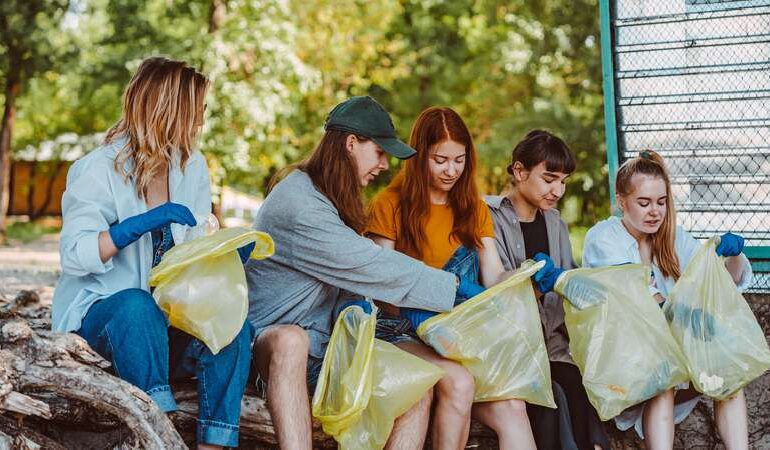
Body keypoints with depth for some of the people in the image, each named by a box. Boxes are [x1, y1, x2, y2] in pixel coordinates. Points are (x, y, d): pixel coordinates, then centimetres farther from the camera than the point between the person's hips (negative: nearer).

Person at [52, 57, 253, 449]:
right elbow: (74, 255, -19)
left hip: (169, 319, 5)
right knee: (137, 306, -37)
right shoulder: (98, 170, -10)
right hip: (100, 315, -5)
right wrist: (143, 223, -29)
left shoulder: (192, 166, 8)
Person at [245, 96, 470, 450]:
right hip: (273, 337, -8)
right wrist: (453, 287, -16)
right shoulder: (298, 204, -19)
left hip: (324, 346, 8)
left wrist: (351, 303, -1)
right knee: (290, 340, -42)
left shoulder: (330, 197, 14)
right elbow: (372, 266, -21)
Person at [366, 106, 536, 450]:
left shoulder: (474, 210, 17)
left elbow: (494, 278, 6)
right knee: (458, 384, -34)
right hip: (402, 331, -4)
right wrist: (413, 315, -25)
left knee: (512, 407, -24)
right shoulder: (391, 205, 2)